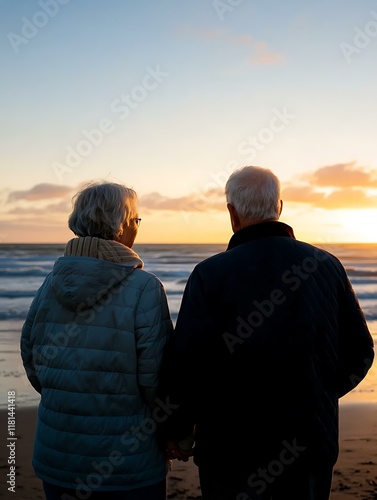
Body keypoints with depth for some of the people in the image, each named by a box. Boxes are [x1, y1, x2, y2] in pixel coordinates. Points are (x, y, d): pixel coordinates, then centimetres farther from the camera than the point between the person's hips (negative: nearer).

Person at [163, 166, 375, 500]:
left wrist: (177, 428, 1)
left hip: (232, 447, -3)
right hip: (312, 446, 4)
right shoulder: (327, 266, -4)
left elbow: (186, 363, -16)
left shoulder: (210, 275, -15)